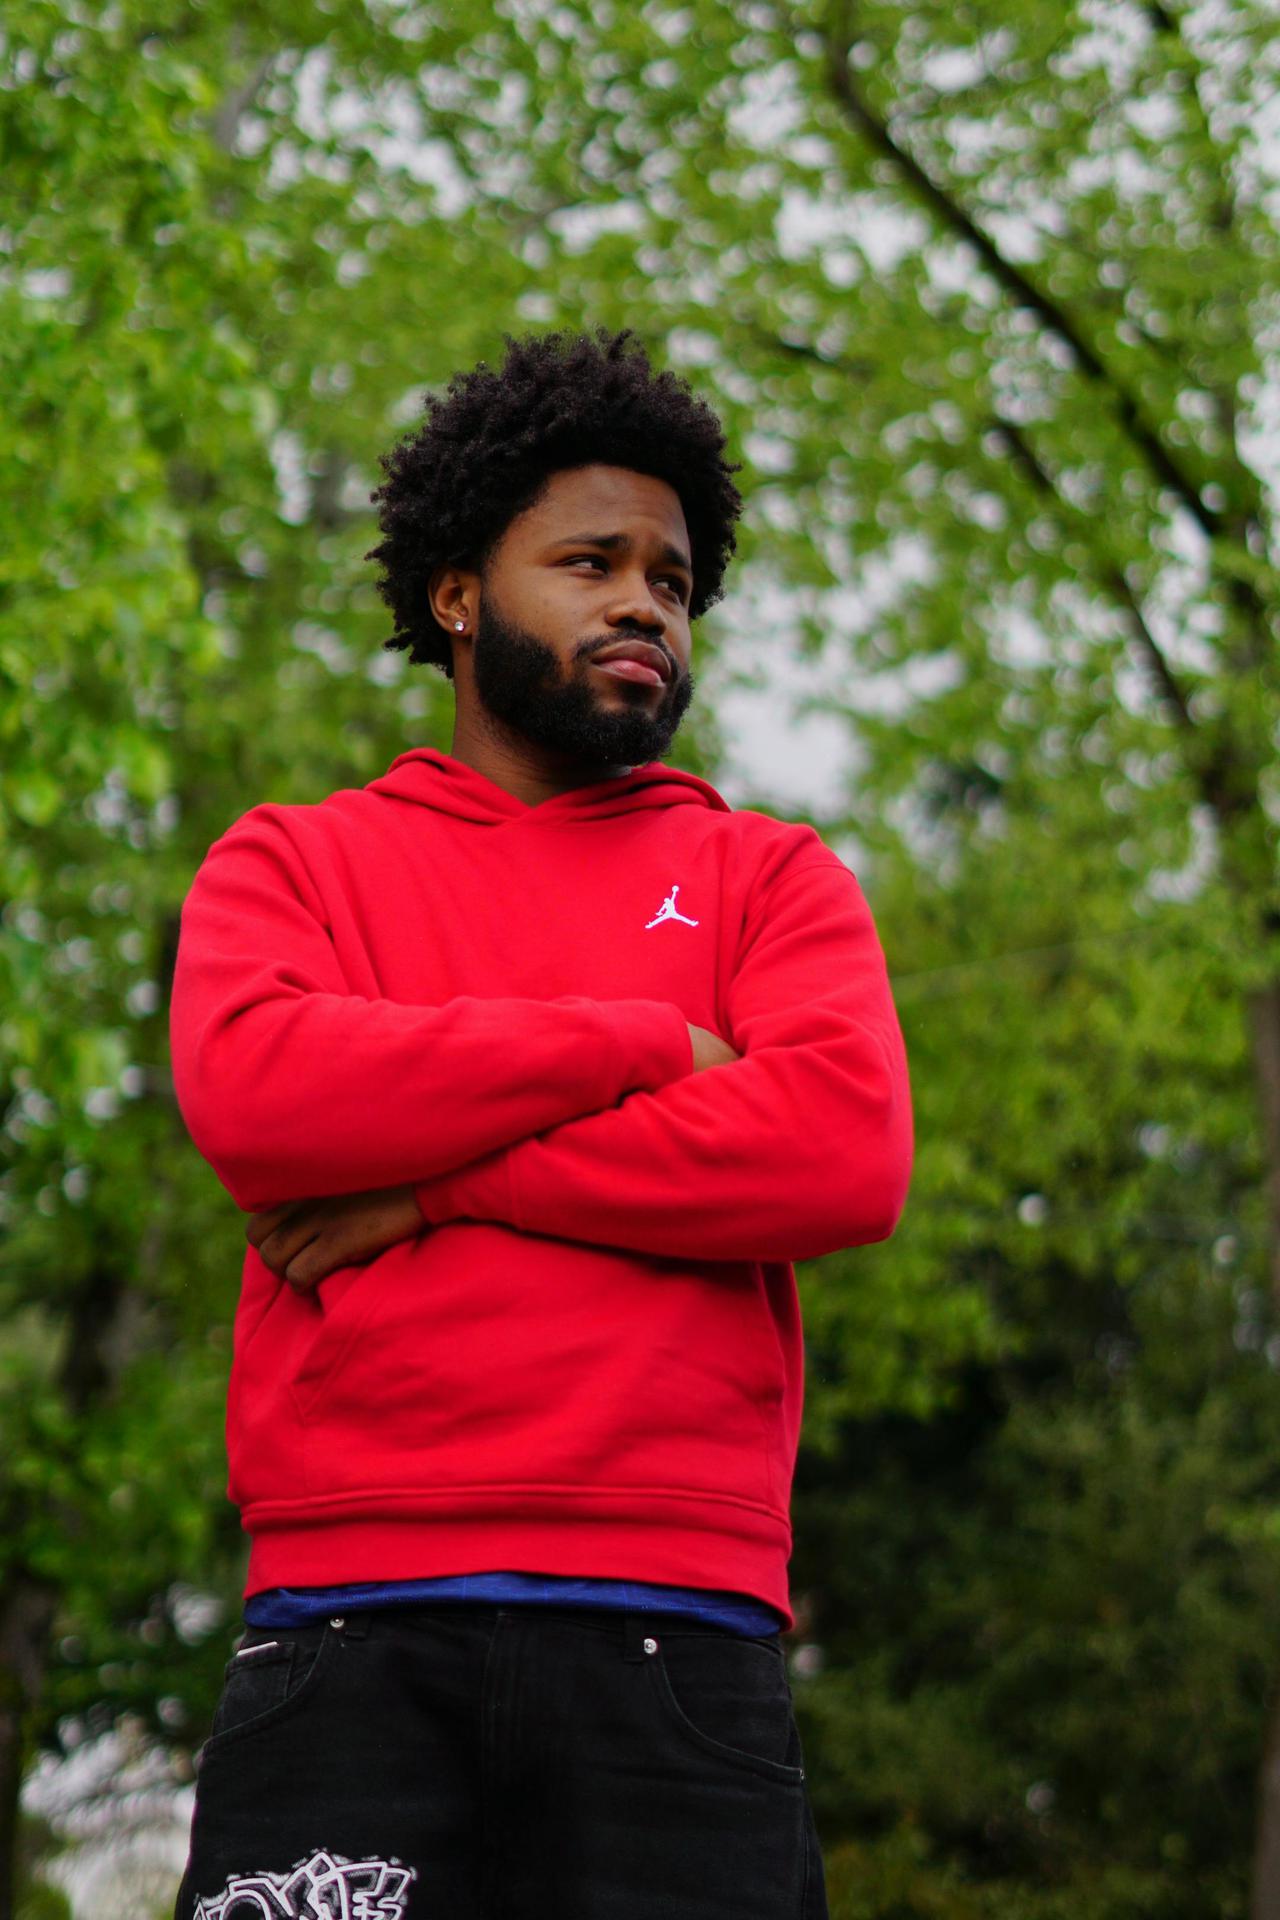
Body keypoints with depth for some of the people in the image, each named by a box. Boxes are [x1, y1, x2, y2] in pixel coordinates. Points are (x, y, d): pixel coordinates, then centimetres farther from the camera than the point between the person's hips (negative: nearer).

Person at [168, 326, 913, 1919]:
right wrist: (645, 1044, -1)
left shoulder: (771, 878, 18)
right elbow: (250, 1090, -5)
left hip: (678, 1638, 1)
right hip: (351, 1625, 0)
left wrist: (434, 1182, -3)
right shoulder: (291, 863, 17)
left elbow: (850, 1156, -2)